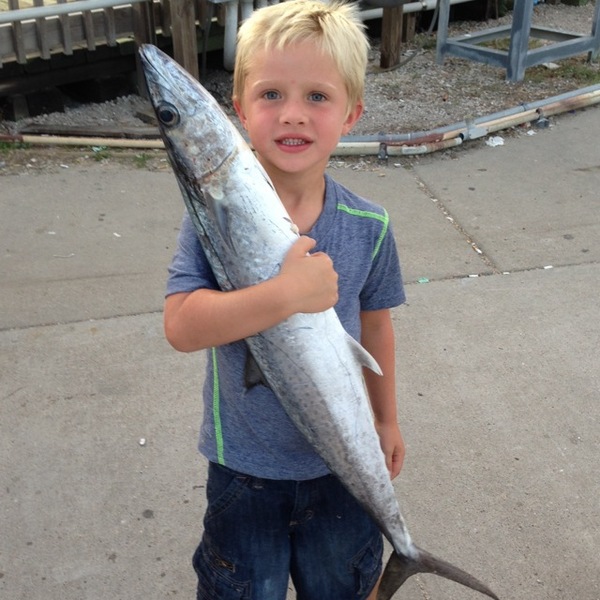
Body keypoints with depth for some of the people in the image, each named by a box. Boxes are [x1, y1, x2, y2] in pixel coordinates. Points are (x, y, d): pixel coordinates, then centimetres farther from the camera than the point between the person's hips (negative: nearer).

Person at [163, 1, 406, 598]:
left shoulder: (368, 227, -13)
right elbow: (181, 325, -29)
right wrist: (287, 294, -40)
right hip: (243, 461, -1)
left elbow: (375, 326, 1)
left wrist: (386, 417, 13)